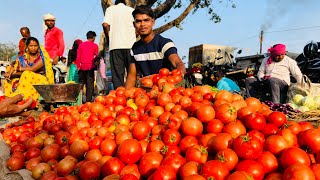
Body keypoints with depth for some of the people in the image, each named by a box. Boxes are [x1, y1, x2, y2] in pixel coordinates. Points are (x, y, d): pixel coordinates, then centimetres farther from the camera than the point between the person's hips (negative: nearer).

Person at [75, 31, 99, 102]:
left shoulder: (81, 45, 9)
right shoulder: (95, 45, 1)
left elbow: (78, 56, 9)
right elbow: (96, 56, 4)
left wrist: (78, 66, 15)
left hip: (82, 67, 3)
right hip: (90, 67, -3)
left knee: (81, 83, 13)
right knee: (90, 84, -1)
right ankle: (88, 100, -5)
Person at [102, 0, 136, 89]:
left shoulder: (111, 9, 13)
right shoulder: (131, 10, 16)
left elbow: (105, 25, -2)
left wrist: (109, 38, 10)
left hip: (115, 45, -1)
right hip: (130, 45, 1)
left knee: (117, 73, -1)